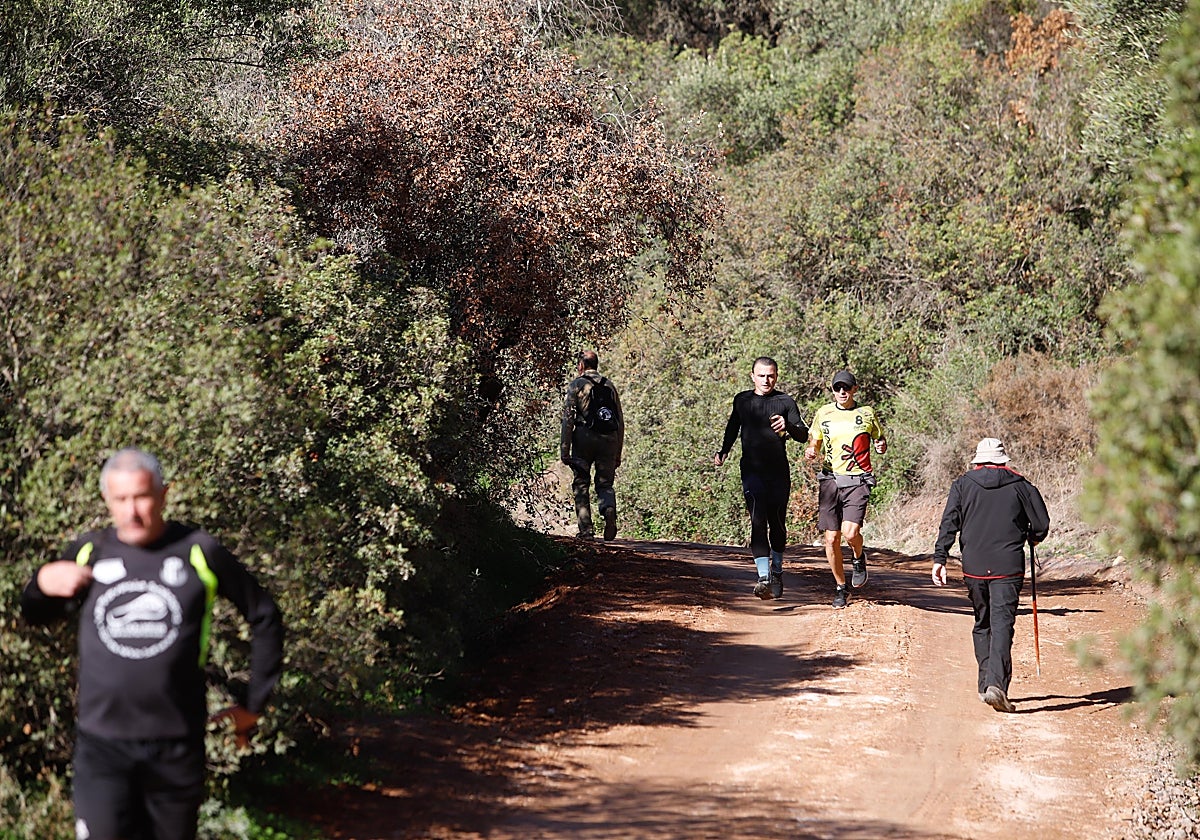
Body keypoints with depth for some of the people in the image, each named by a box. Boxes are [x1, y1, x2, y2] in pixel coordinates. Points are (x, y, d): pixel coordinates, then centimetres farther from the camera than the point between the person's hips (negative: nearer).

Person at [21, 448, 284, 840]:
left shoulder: (199, 553, -1)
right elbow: (36, 615, 20)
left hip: (177, 745, 0)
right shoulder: (89, 552, 5)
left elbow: (265, 617, 8)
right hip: (102, 745, 1)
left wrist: (254, 704, 8)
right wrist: (43, 583, -3)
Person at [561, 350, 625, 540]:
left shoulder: (576, 385, 4)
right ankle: (609, 509, -22)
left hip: (584, 438, -3)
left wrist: (564, 449, -4)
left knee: (581, 485, 7)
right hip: (609, 439, 3)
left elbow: (568, 419, -4)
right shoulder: (610, 385, 17)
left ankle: (586, 530, 0)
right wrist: (618, 452, 21)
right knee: (605, 483, 10)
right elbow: (621, 421, 16)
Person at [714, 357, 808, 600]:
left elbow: (804, 435, -3)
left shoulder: (785, 402, 3)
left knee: (777, 522, 7)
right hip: (752, 471, 0)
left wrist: (788, 426, -23)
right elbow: (732, 428, 25)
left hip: (779, 472, 0)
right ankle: (764, 578, -22)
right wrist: (723, 451, 10)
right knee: (758, 522, -13)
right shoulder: (742, 400, 10)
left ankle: (777, 570, 28)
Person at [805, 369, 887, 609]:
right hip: (830, 479, 2)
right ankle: (840, 588, 19)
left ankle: (859, 558, 17)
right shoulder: (823, 413, 8)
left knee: (850, 533, -19)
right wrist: (811, 451, -7)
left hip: (857, 481, -2)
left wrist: (881, 446, -7)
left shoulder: (867, 414, 5)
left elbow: (880, 440, 16)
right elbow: (815, 443, 17)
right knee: (831, 538, 1)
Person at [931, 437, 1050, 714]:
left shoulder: (963, 485, 7)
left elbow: (948, 524, -1)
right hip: (1008, 566, -2)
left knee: (982, 625, 17)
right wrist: (1031, 538, 26)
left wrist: (939, 558, -1)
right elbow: (1041, 524, 5)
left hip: (974, 567, 2)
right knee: (1002, 626, -8)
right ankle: (996, 684, -23)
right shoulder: (1020, 485, 5)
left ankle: (986, 684, 18)